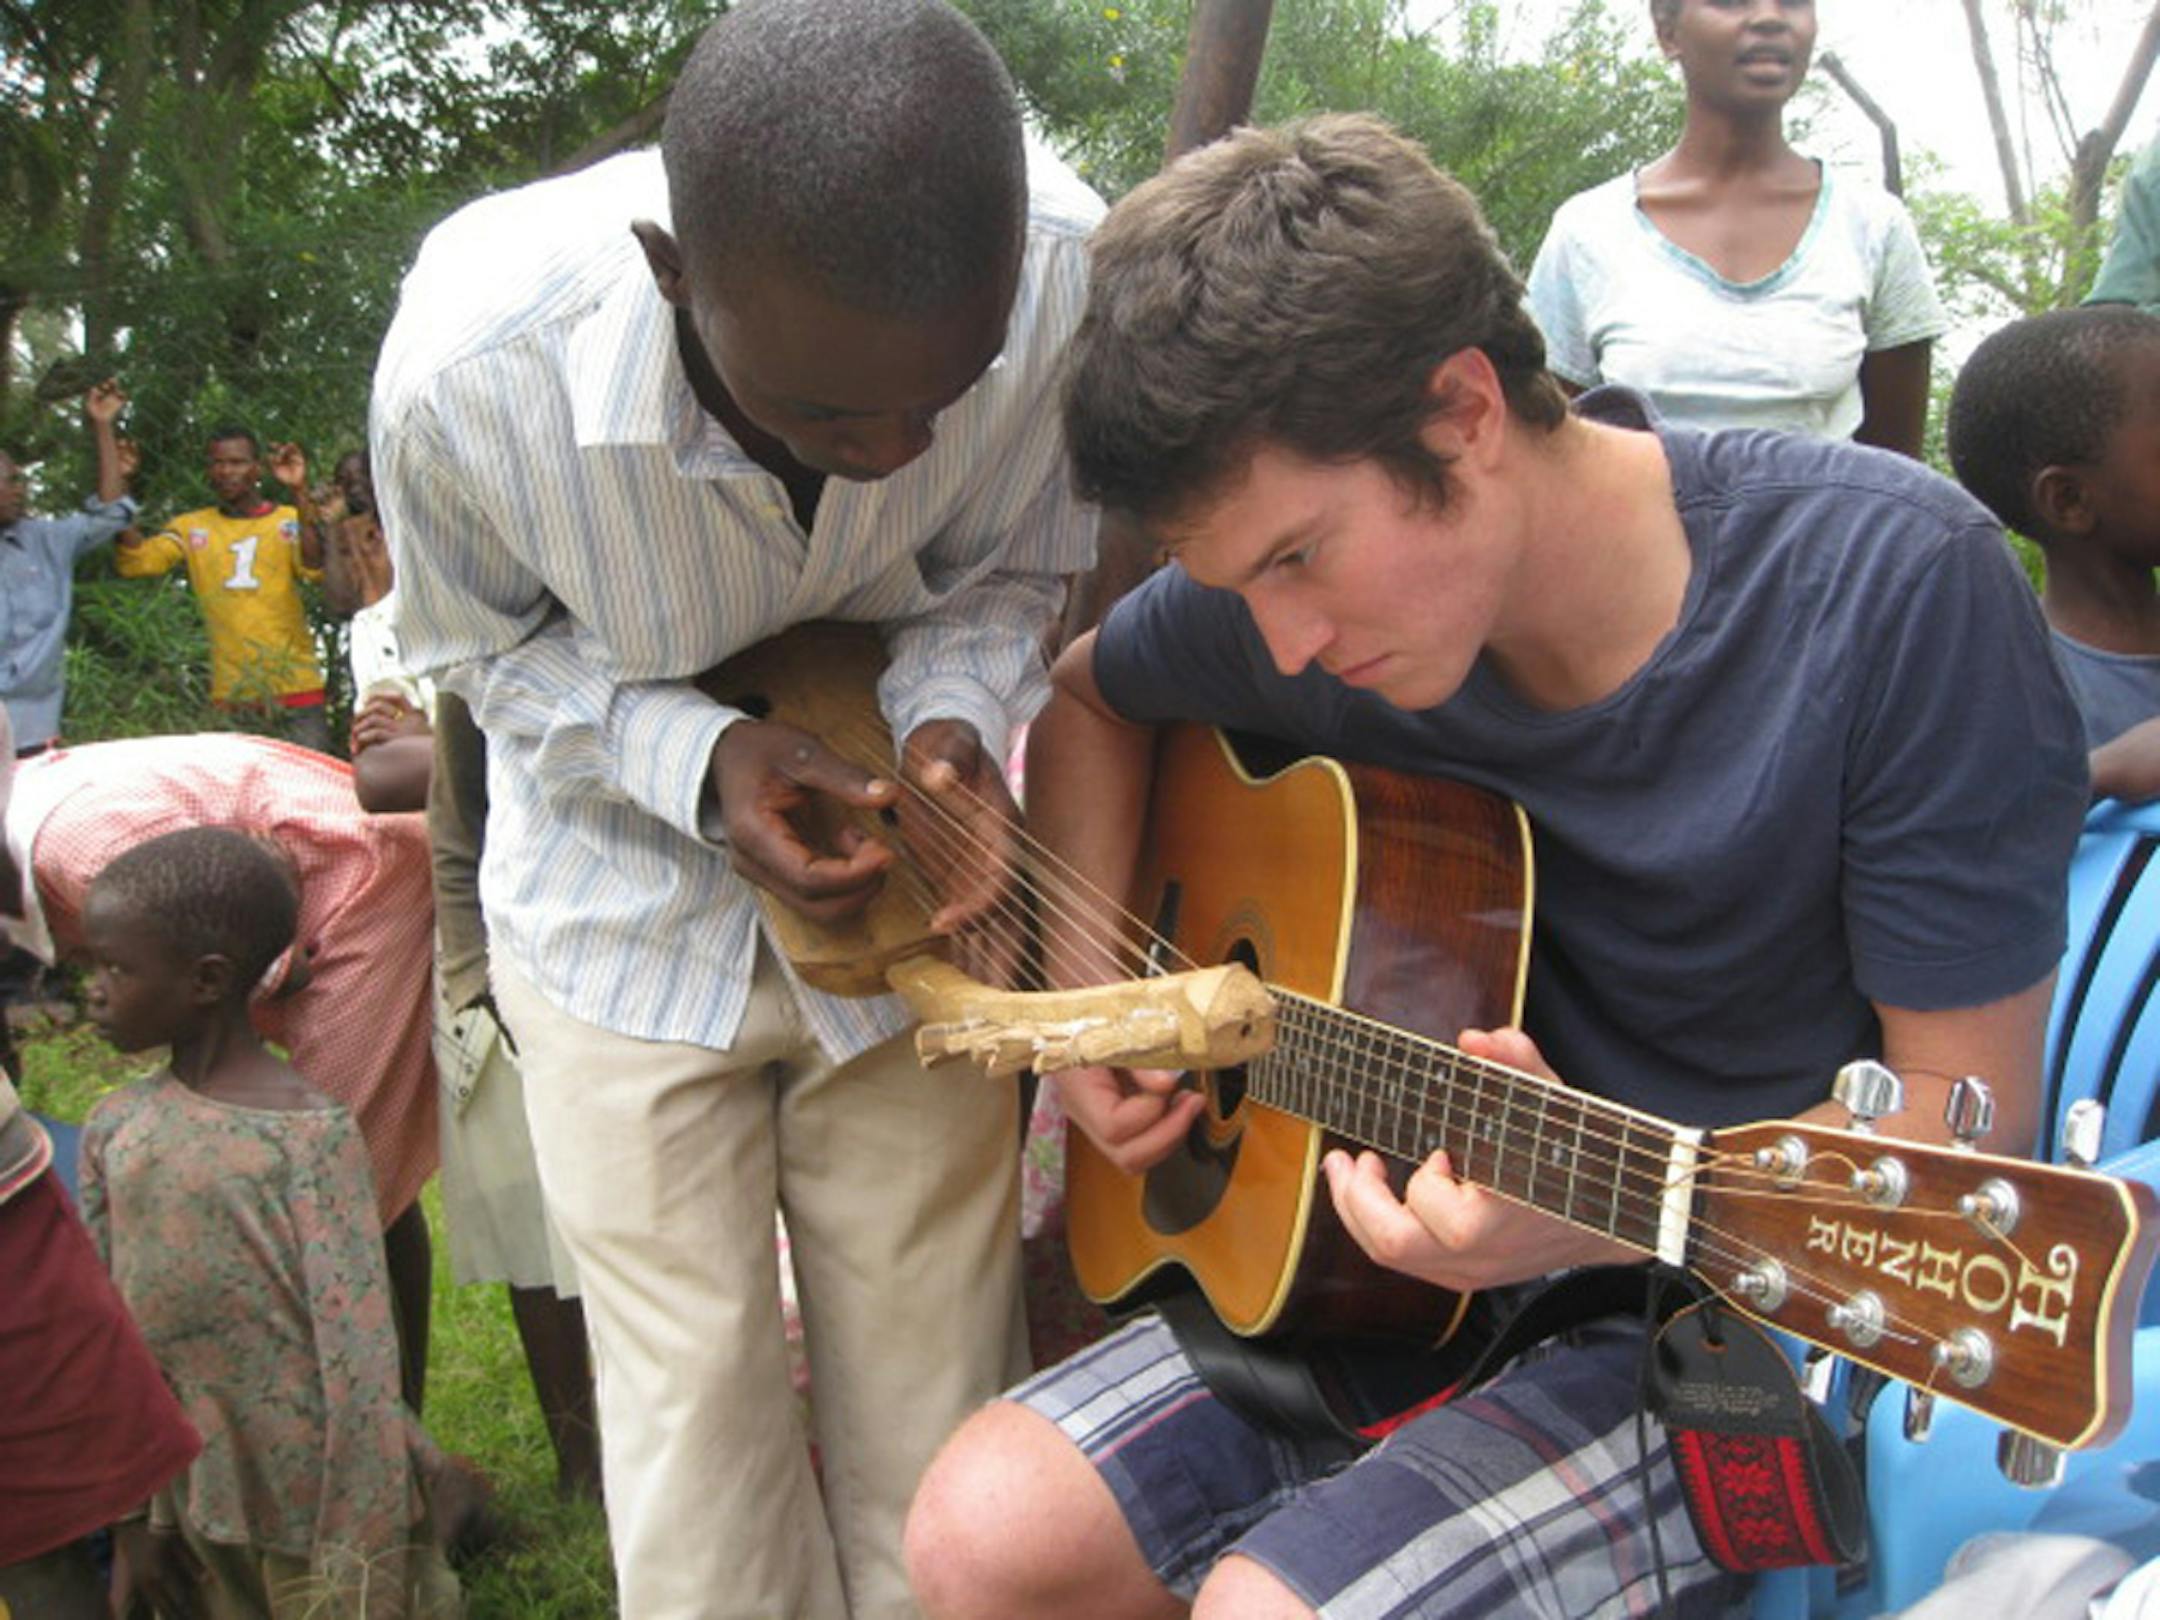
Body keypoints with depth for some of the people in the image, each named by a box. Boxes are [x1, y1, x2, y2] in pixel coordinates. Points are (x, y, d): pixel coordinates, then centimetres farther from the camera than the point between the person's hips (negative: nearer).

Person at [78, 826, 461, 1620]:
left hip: (310, 1503, -5)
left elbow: (359, 1353, -17)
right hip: (197, 1509, 5)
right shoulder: (114, 1130, 0)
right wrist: (138, 1518, 7)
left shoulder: (307, 1134, -17)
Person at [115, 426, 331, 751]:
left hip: (295, 690, -2)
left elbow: (315, 568, -16)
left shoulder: (289, 522, 3)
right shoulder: (191, 528, 10)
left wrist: (301, 493, -26)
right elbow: (135, 562, -2)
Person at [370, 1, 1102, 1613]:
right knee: (696, 1437, 4)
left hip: (914, 893, 1)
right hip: (630, 911, -1)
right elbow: (480, 644, -7)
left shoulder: (1070, 272, -25)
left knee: (937, 1442, 8)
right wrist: (702, 759, -24)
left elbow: (1016, 568, -5)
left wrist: (951, 716, -26)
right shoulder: (469, 372, -29)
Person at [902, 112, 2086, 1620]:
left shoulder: (1895, 582, -20)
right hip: (1381, 1270, 5)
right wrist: (1085, 973, 0)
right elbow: (1088, 694, 16)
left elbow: (1967, 1114, -15)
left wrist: (1609, 1203, -32)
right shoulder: (1304, 586, -6)